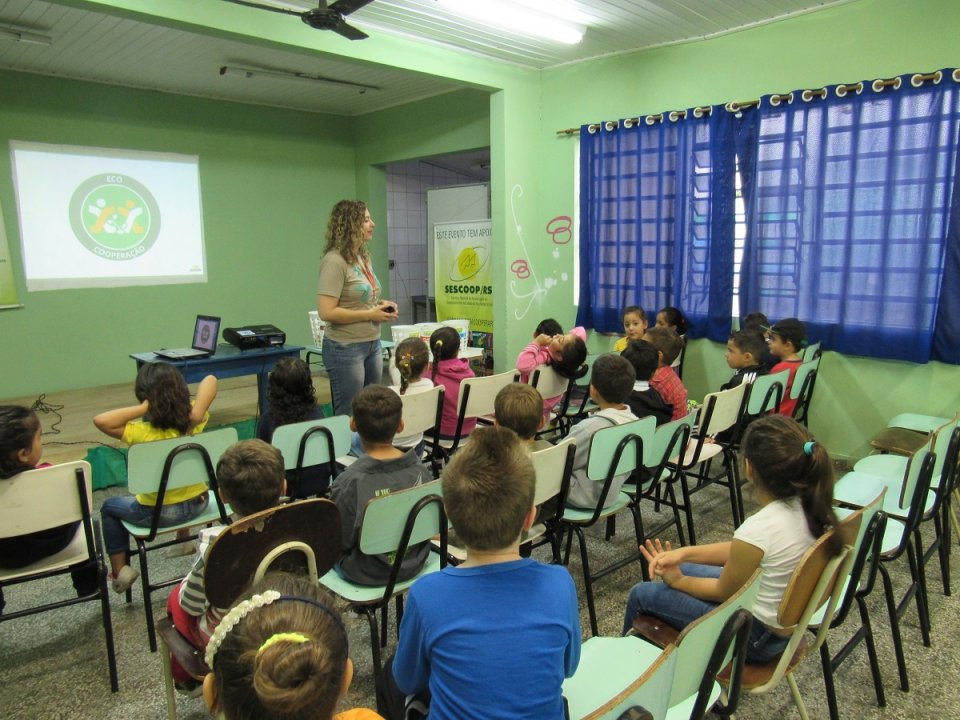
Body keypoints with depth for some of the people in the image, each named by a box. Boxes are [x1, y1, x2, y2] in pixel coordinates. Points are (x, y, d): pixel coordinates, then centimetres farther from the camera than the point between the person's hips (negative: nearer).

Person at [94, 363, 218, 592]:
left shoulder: (142, 433, -27)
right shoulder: (194, 421, -17)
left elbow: (100, 420, -34)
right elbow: (210, 380, -14)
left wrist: (142, 408, -34)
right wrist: (197, 412, -25)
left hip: (159, 514, -4)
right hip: (198, 503, 4)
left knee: (109, 507, 26)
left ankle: (120, 571, 26)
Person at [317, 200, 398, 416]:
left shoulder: (363, 257, 10)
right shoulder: (334, 261, -15)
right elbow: (326, 312, -21)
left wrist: (381, 304, 3)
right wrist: (370, 315, -17)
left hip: (372, 344, 8)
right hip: (346, 348, -8)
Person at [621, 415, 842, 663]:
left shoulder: (758, 529, -35)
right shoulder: (809, 506, -12)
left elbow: (724, 592, -16)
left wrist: (677, 581, 1)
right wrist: (685, 552, -3)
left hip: (759, 635, -7)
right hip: (789, 619, 8)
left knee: (642, 594, 7)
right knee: (684, 569, 22)